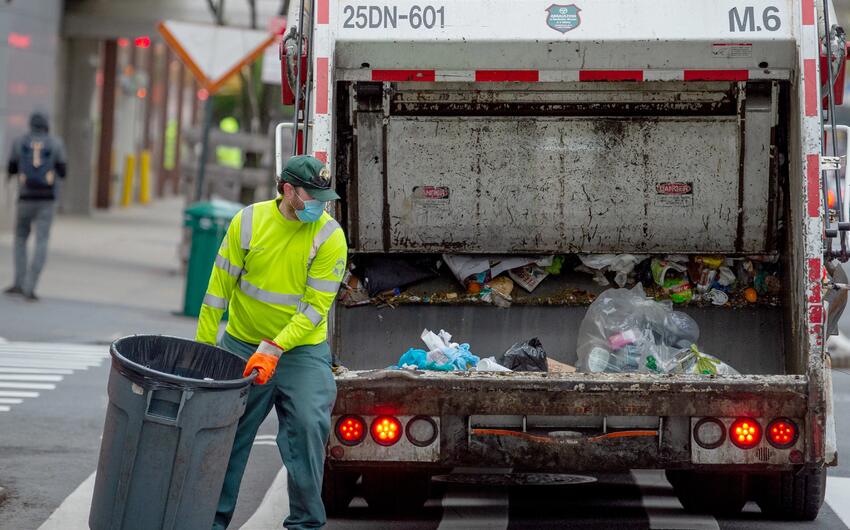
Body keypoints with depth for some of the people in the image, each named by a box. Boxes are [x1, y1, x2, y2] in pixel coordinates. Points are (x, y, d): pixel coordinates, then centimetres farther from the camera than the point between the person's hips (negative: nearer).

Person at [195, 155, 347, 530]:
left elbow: (315, 306, -16)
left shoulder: (329, 237, -13)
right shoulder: (248, 222, -8)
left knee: (308, 426, -14)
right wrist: (204, 348, -4)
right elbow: (220, 286, -3)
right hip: (242, 344, 2)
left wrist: (273, 350, -24)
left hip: (302, 350, -2)